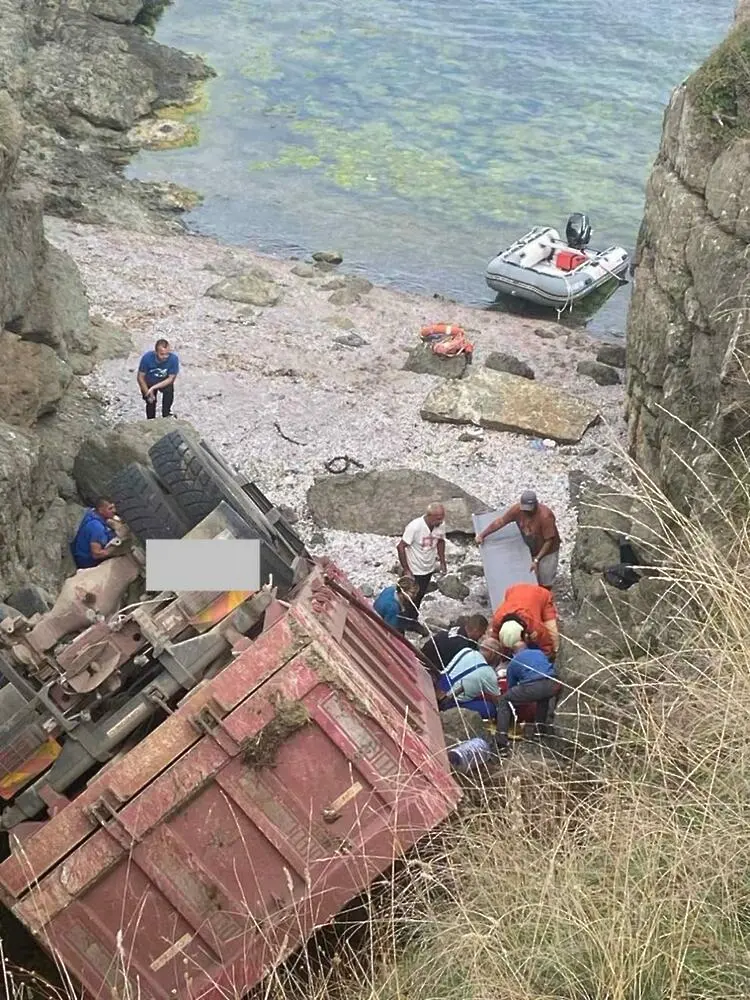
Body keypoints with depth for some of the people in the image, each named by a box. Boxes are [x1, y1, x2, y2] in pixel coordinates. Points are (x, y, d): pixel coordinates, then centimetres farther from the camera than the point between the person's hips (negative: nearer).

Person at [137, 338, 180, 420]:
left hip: (164, 381, 0)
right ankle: (151, 420, 17)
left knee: (169, 389, -28)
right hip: (149, 381, 0)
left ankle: (166, 415, -8)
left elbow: (171, 379, -22)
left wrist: (154, 387, -31)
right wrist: (148, 393, -25)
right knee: (151, 401, -12)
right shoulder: (147, 357, -28)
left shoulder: (174, 358, -29)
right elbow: (140, 377, -17)